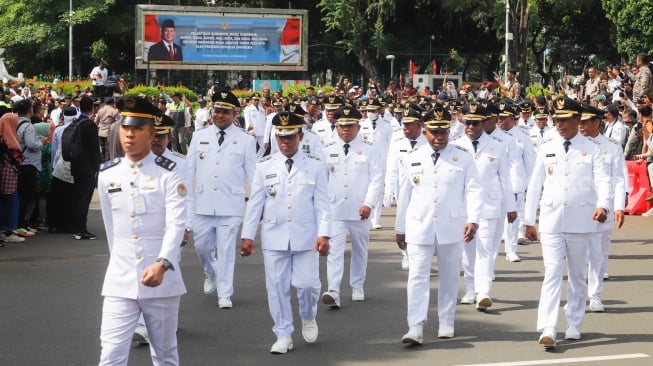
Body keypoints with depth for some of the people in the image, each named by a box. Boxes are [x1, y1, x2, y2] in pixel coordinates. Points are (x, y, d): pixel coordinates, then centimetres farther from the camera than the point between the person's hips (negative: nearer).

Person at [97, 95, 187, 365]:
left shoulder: (168, 174, -5)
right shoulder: (107, 175, 5)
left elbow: (176, 223, -16)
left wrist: (162, 263, -32)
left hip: (162, 279, -2)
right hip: (120, 282, 2)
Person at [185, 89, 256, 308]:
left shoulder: (245, 140, 1)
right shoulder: (199, 137, 7)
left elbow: (252, 174, 3)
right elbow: (189, 170, 9)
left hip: (230, 205, -3)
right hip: (203, 204, 3)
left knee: (226, 249, 0)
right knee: (202, 246, 12)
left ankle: (224, 294, 11)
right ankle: (211, 275, 42)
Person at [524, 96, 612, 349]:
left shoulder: (591, 150, 2)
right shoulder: (546, 150, 6)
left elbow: (602, 181, -7)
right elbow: (534, 186, 9)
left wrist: (603, 205, -27)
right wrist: (529, 221, 7)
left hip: (580, 222, 0)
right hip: (551, 222, 0)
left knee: (578, 275, 11)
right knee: (552, 274, -8)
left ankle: (574, 324, 24)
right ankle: (547, 330, -13)